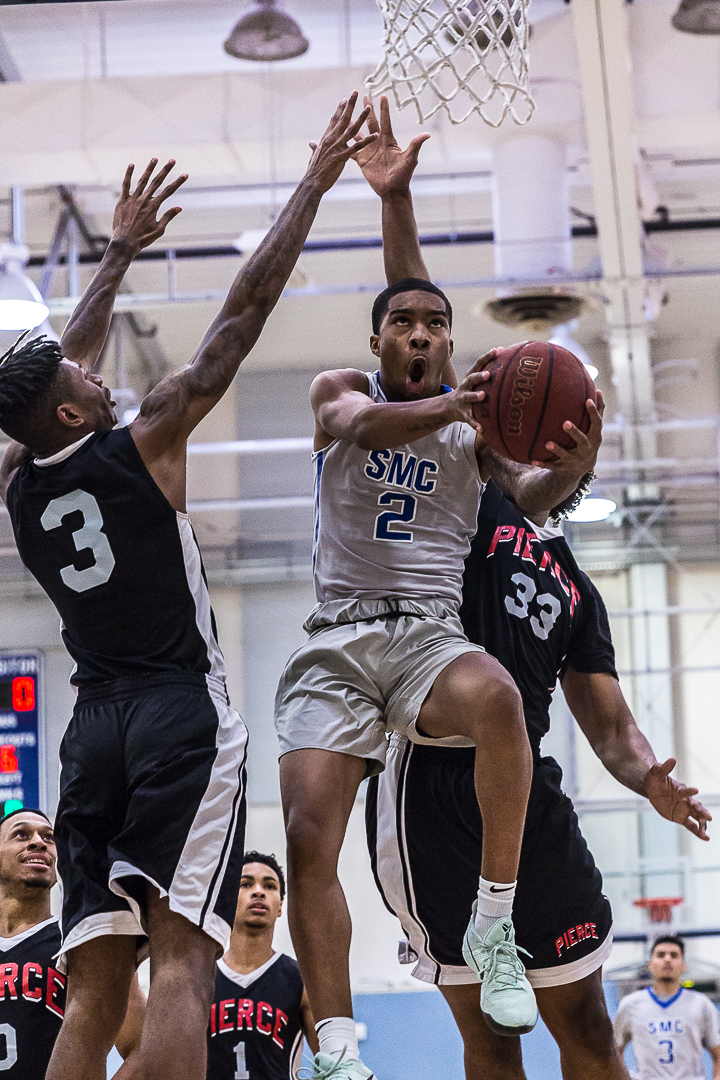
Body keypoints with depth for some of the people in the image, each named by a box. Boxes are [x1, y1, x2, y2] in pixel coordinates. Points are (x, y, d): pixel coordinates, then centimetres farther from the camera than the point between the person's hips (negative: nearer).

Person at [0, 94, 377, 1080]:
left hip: (93, 728, 6)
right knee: (181, 964, -15)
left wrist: (121, 252, 42)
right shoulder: (142, 445, -4)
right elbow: (243, 315, -2)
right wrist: (314, 185, 5)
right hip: (182, 713, -6)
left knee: (93, 988, 1)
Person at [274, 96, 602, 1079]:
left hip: (432, 631, 0)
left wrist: (568, 472, -27)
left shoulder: (473, 415, 12)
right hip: (337, 639, 1)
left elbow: (527, 491, -4)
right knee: (308, 837, -16)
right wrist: (455, 405, -31)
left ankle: (495, 923, -22)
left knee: (495, 698, -37)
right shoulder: (339, 392, 10)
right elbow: (364, 422, -14)